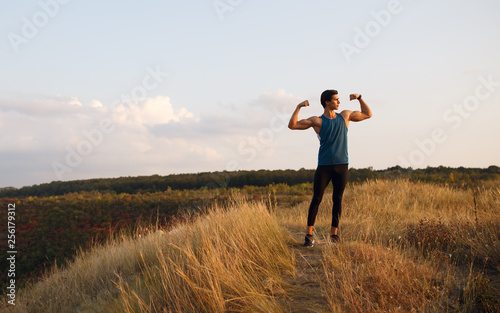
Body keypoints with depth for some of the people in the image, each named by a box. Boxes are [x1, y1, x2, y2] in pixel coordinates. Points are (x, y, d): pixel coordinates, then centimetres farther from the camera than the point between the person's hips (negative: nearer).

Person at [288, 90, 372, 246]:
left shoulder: (345, 115, 13)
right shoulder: (317, 121, 0)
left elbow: (368, 114, 26)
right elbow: (292, 125, -5)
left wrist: (359, 98, 16)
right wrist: (298, 107, -13)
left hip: (342, 165, 3)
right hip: (324, 166, -3)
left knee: (338, 200, 5)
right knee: (316, 199, -4)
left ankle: (334, 234, 14)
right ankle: (309, 234, 2)